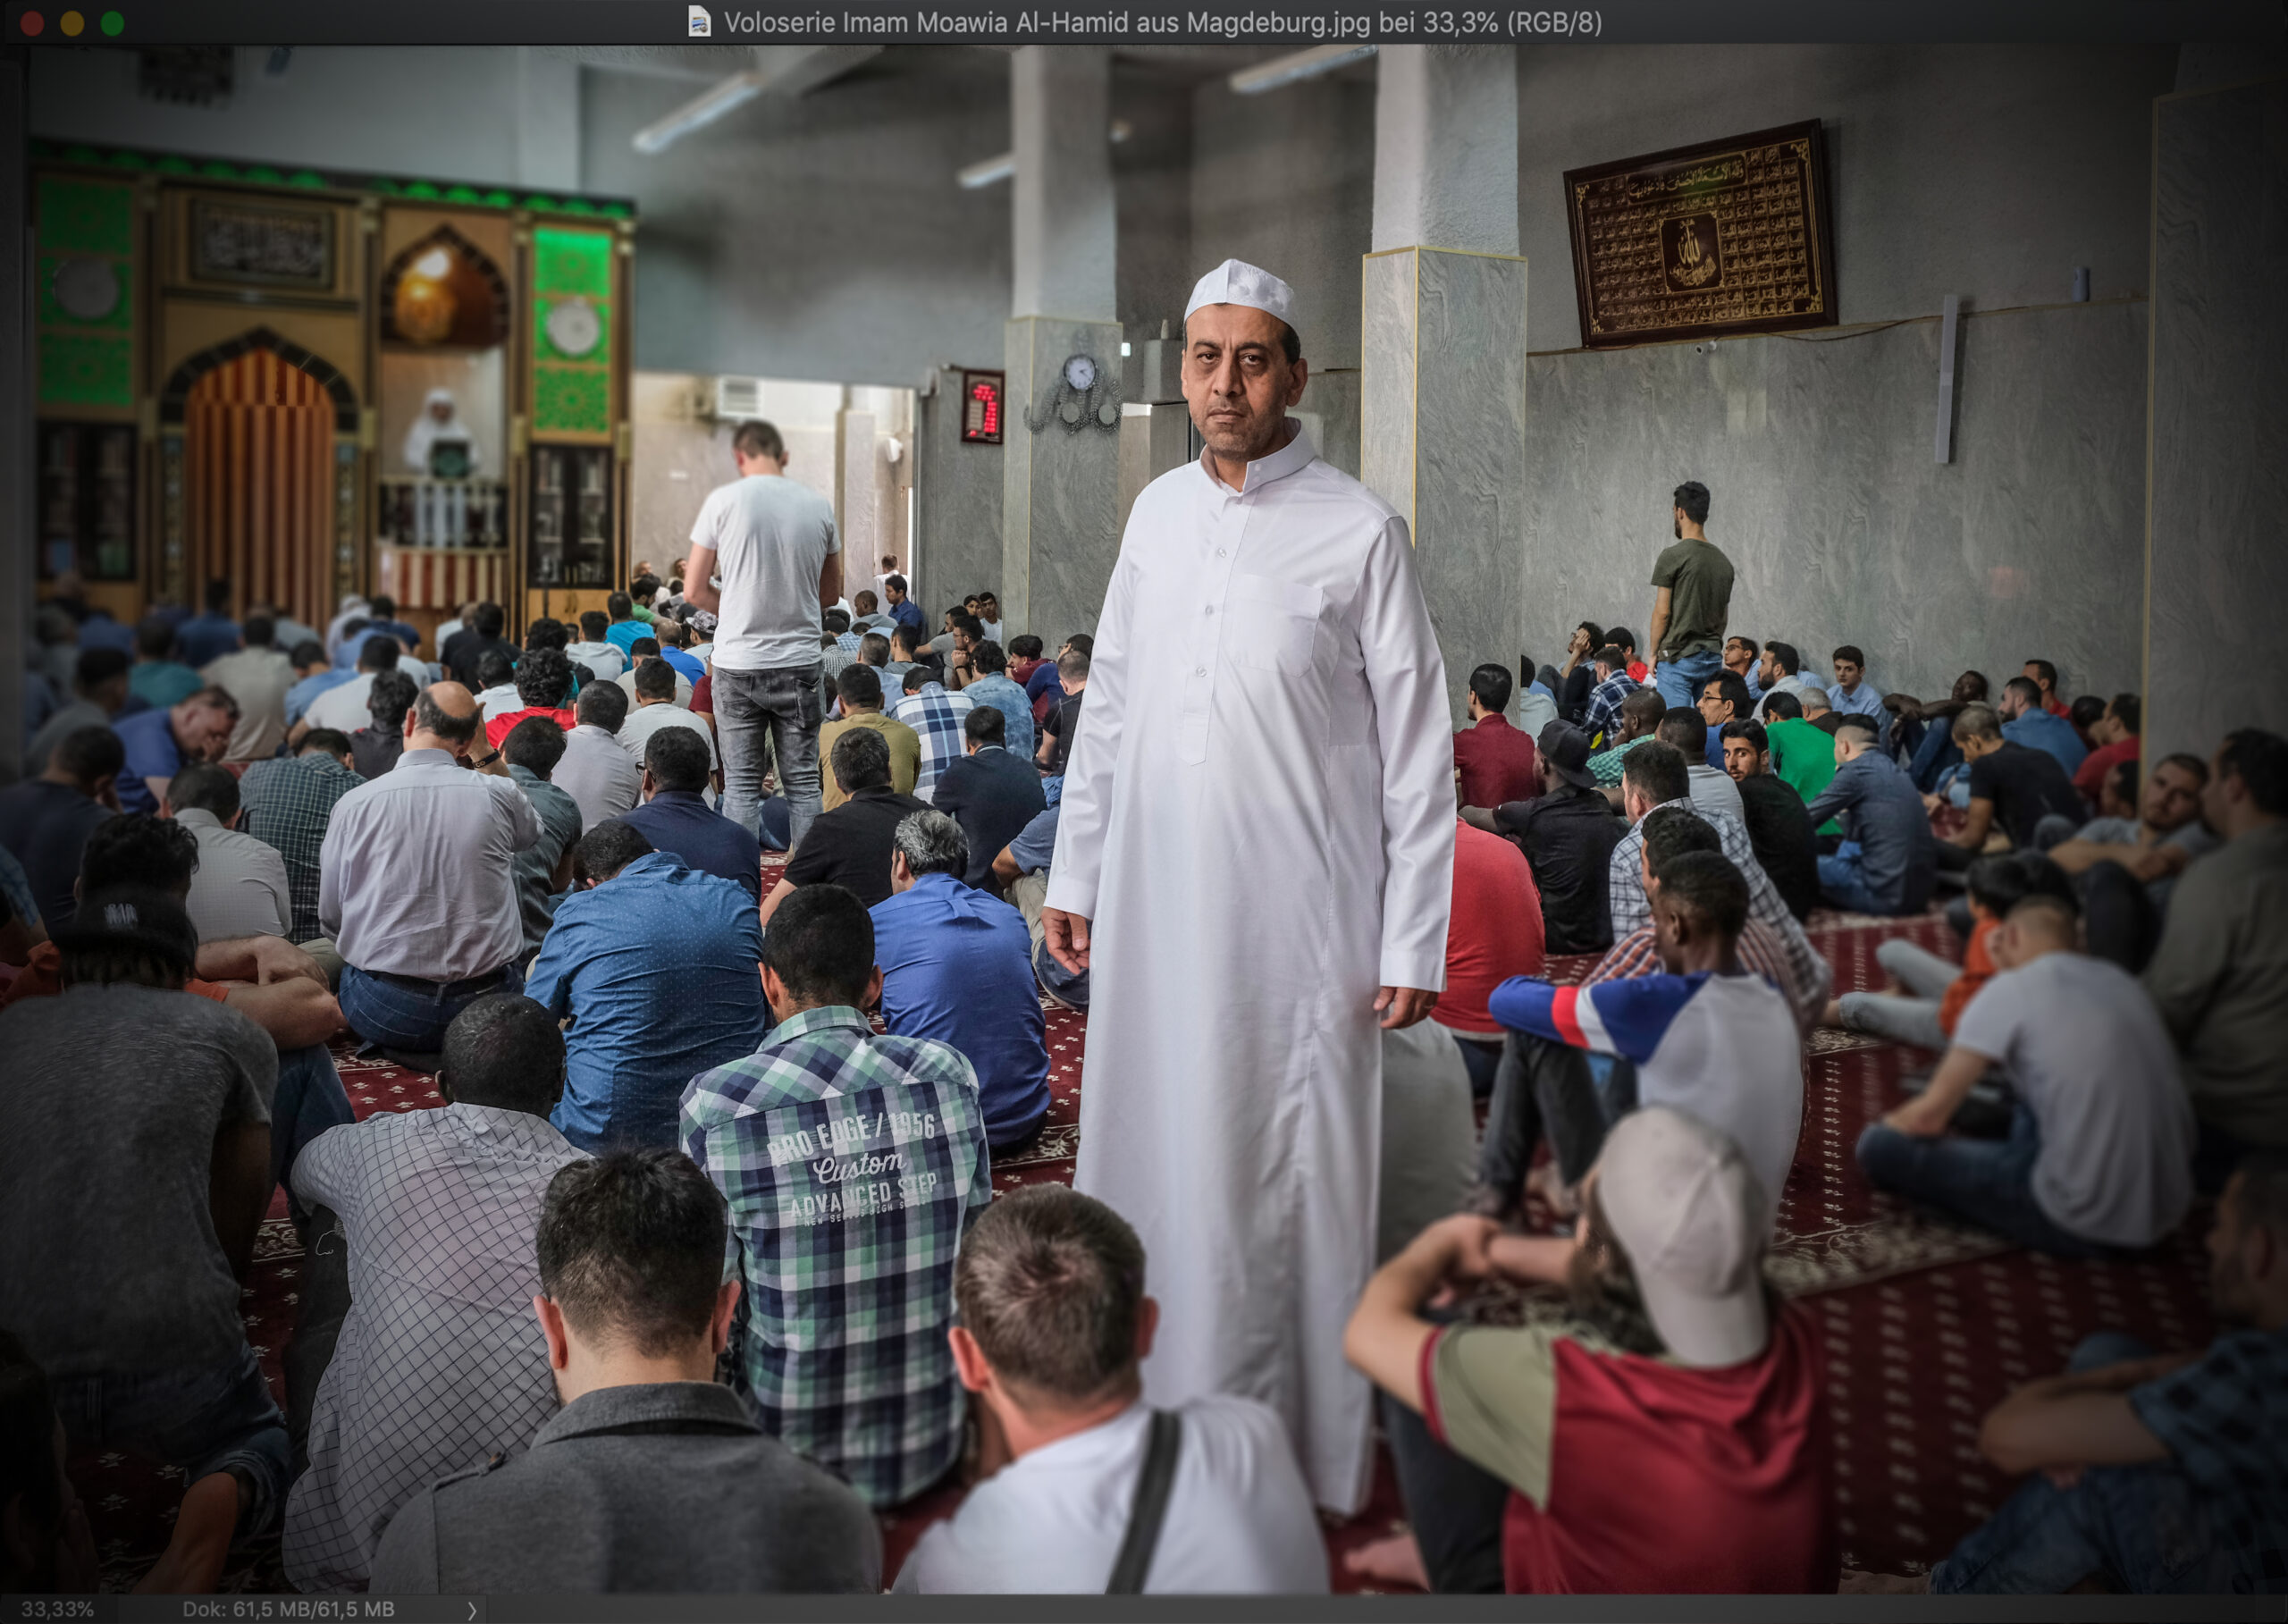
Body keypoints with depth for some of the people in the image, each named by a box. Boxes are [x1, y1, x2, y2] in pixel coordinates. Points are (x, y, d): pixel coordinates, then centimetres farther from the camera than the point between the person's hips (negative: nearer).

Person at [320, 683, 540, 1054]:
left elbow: (330, 919, 6)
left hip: (382, 1013, 1)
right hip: (484, 1010, 0)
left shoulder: (353, 805, -5)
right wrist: (487, 750, 19)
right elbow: (529, 832, 22)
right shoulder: (497, 795, -6)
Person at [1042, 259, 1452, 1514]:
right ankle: (1154, 1426, 28)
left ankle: (1301, 1457, 18)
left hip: (1300, 915, -4)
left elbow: (1418, 753, -6)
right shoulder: (1157, 511, 9)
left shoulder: (1358, 531, -6)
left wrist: (1414, 943, -10)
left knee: (1291, 1176, 3)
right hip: (1157, 904, 5)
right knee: (1154, 1154, 12)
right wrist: (1073, 872, 13)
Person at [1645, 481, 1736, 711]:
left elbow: (1663, 611, -10)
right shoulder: (1723, 560, 11)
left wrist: (1654, 653, -1)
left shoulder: (1672, 556, -9)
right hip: (1713, 658, 6)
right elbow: (1723, 615, 15)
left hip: (1678, 658, -6)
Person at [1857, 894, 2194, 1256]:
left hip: (2087, 1225, -8)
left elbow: (1928, 1117, -8)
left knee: (1879, 1146, -3)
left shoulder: (2009, 989, -9)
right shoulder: (2118, 979, 10)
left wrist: (1885, 1126, 11)